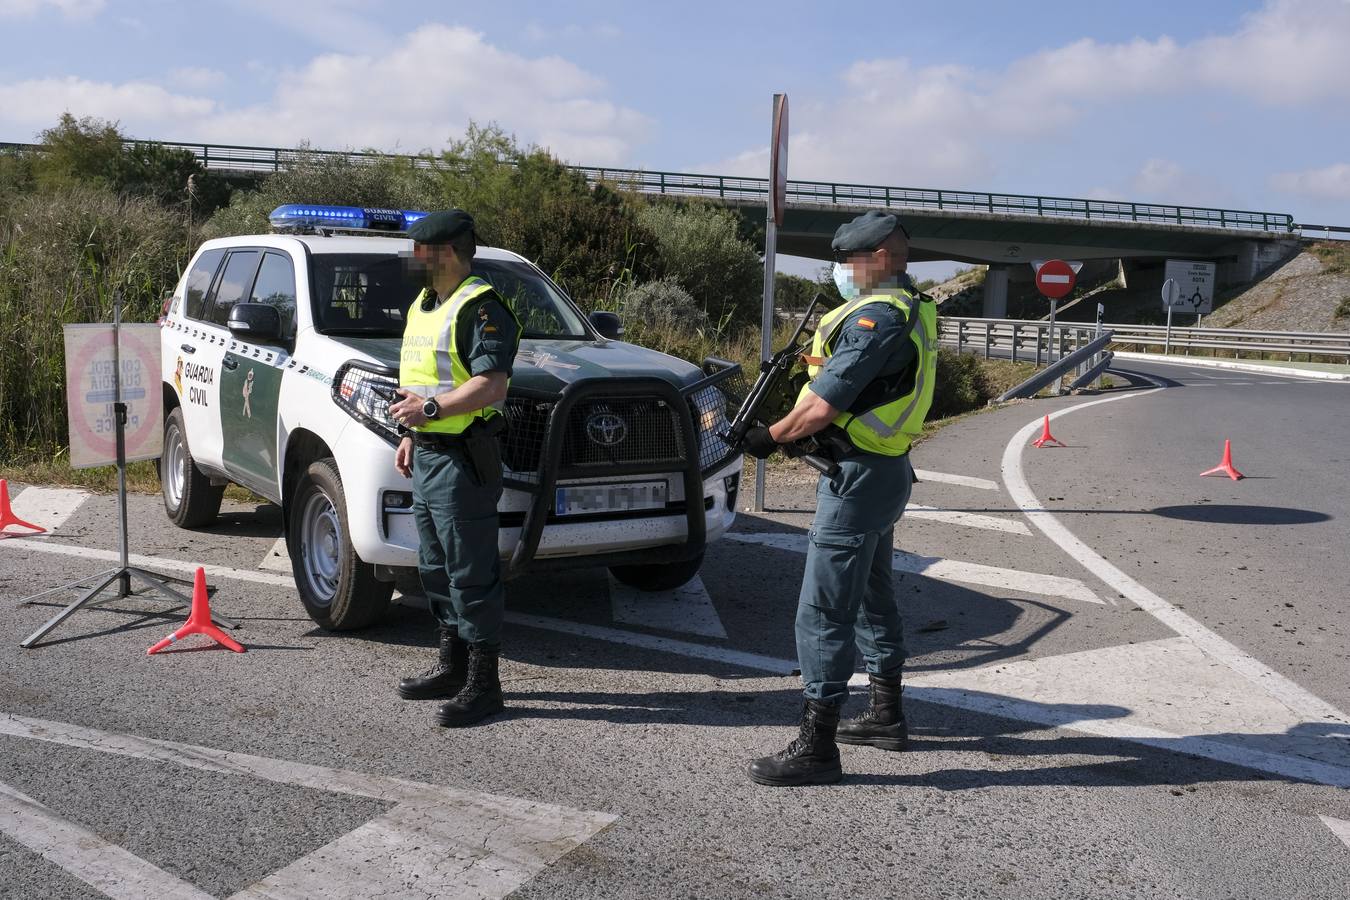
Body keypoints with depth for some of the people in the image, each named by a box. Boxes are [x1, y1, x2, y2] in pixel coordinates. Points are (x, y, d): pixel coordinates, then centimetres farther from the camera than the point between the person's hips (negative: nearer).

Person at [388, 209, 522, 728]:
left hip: (462, 458, -10)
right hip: (427, 455, 10)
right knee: (435, 568, 17)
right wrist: (410, 434, 21)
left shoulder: (479, 308, -13)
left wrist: (432, 408, -23)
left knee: (472, 573, -5)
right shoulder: (422, 306, 19)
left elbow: (491, 384, -23)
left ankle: (483, 684, 3)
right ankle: (452, 665, 29)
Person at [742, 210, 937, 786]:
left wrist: (769, 438, -9)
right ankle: (886, 716, 35)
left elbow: (824, 407, -22)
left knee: (823, 612, -7)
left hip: (859, 478, -11)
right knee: (873, 595, 22)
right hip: (887, 471, 11)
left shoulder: (877, 317, -20)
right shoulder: (914, 311, 13)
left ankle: (816, 747, -2)